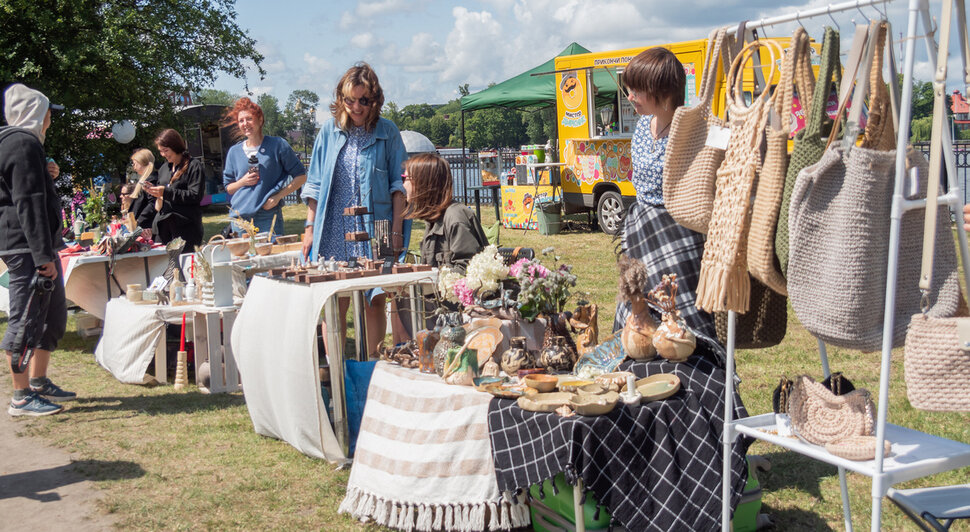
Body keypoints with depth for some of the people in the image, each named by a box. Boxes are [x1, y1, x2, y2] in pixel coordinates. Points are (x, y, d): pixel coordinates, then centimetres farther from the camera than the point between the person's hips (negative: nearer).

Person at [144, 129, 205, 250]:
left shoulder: (194, 166, -3)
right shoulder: (164, 167, 21)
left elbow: (196, 196, -13)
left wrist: (166, 192, -16)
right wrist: (152, 188, 8)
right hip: (163, 226, 7)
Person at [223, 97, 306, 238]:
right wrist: (242, 182, -4)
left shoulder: (277, 145, 1)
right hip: (239, 218, 3)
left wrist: (278, 196, -8)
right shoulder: (234, 152, 12)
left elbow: (301, 176, 2)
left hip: (268, 218, -3)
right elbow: (228, 188, 18)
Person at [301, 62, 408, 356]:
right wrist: (310, 228, 5)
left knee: (375, 301, 1)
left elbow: (398, 185, 3)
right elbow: (315, 185, 11)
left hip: (374, 229, -1)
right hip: (334, 230, 1)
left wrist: (397, 231, -4)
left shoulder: (387, 132, 3)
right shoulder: (329, 130, 8)